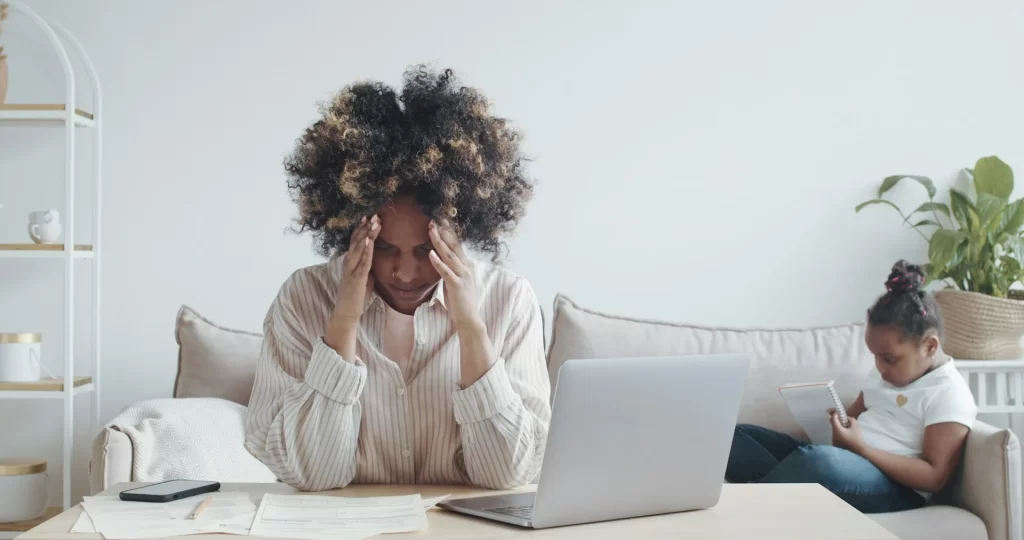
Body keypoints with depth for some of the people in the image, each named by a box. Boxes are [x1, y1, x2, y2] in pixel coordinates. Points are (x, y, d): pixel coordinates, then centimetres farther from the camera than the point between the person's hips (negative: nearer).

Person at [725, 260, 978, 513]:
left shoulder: (949, 394, -9)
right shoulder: (887, 373, 17)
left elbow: (934, 477, -15)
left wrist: (860, 447, -22)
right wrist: (833, 420, 4)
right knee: (737, 435, -1)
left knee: (817, 460, -42)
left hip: (895, 488, -9)